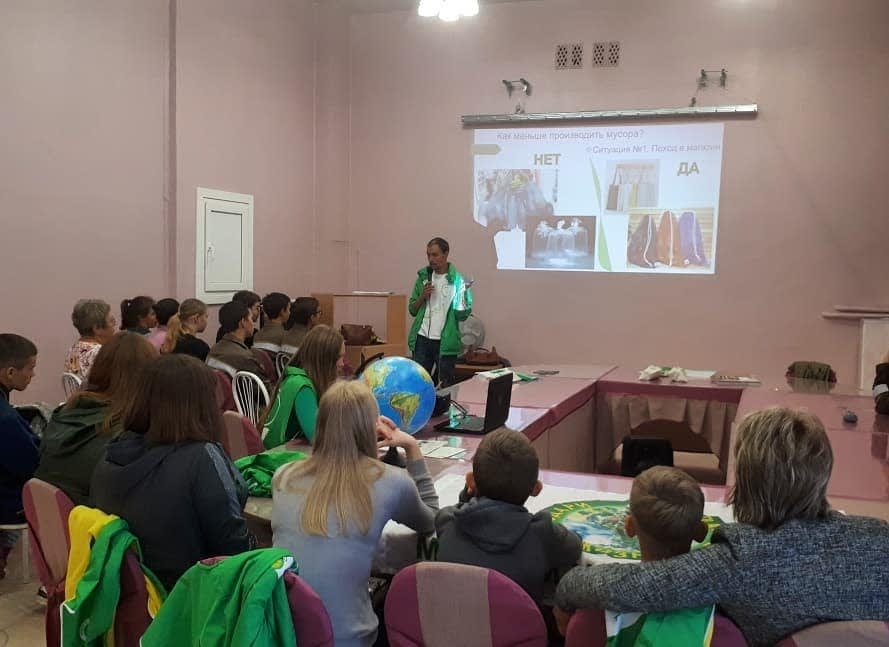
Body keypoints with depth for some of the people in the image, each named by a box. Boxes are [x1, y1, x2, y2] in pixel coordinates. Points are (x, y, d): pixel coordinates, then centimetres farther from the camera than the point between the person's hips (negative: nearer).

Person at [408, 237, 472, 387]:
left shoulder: (457, 280, -4)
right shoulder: (423, 277, 9)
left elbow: (462, 315, -8)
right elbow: (412, 310, 13)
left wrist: (463, 293, -22)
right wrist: (423, 296, -4)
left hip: (445, 342, -3)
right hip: (422, 340, 3)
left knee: (446, 385, 5)